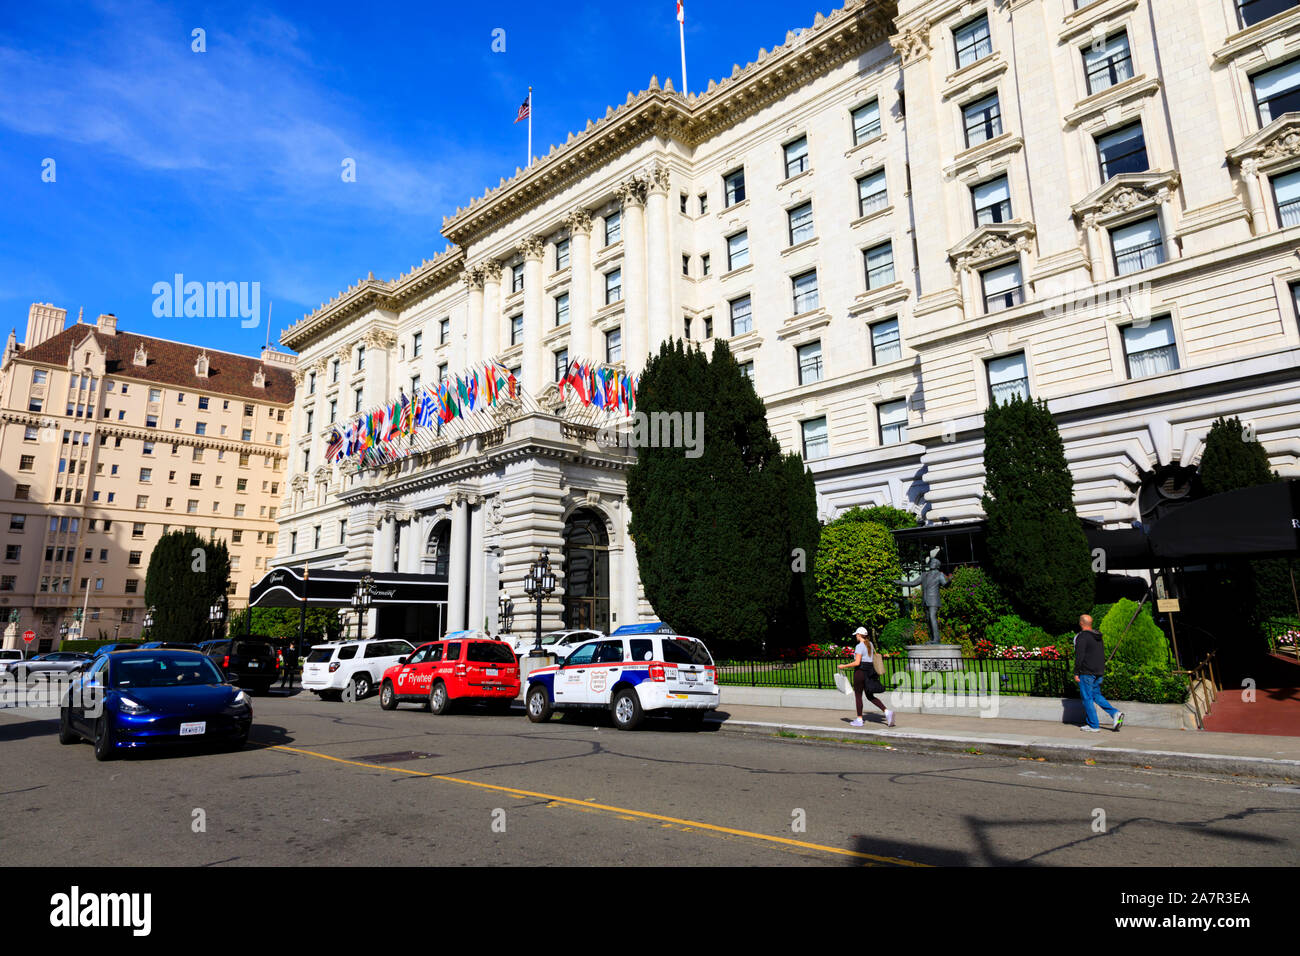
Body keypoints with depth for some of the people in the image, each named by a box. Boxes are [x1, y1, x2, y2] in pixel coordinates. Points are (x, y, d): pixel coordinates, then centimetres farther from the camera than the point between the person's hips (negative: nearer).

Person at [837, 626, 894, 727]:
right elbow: (875, 658, 16)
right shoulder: (870, 644, 11)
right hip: (870, 671, 8)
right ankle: (887, 711, -3)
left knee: (858, 696, 3)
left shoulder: (859, 646, -15)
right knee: (870, 696, 13)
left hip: (860, 671, -8)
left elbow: (857, 663, -20)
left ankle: (859, 720, 8)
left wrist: (844, 666, -12)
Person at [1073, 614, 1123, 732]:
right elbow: (1103, 655, 19)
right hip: (1099, 673, 8)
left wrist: (1076, 673, -12)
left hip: (1086, 673, -8)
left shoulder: (1082, 637, -14)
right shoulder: (1098, 637, 12)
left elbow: (1079, 657, -18)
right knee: (1096, 695, 18)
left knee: (1087, 698, 0)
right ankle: (1115, 713, 0)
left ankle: (1093, 725, 2)